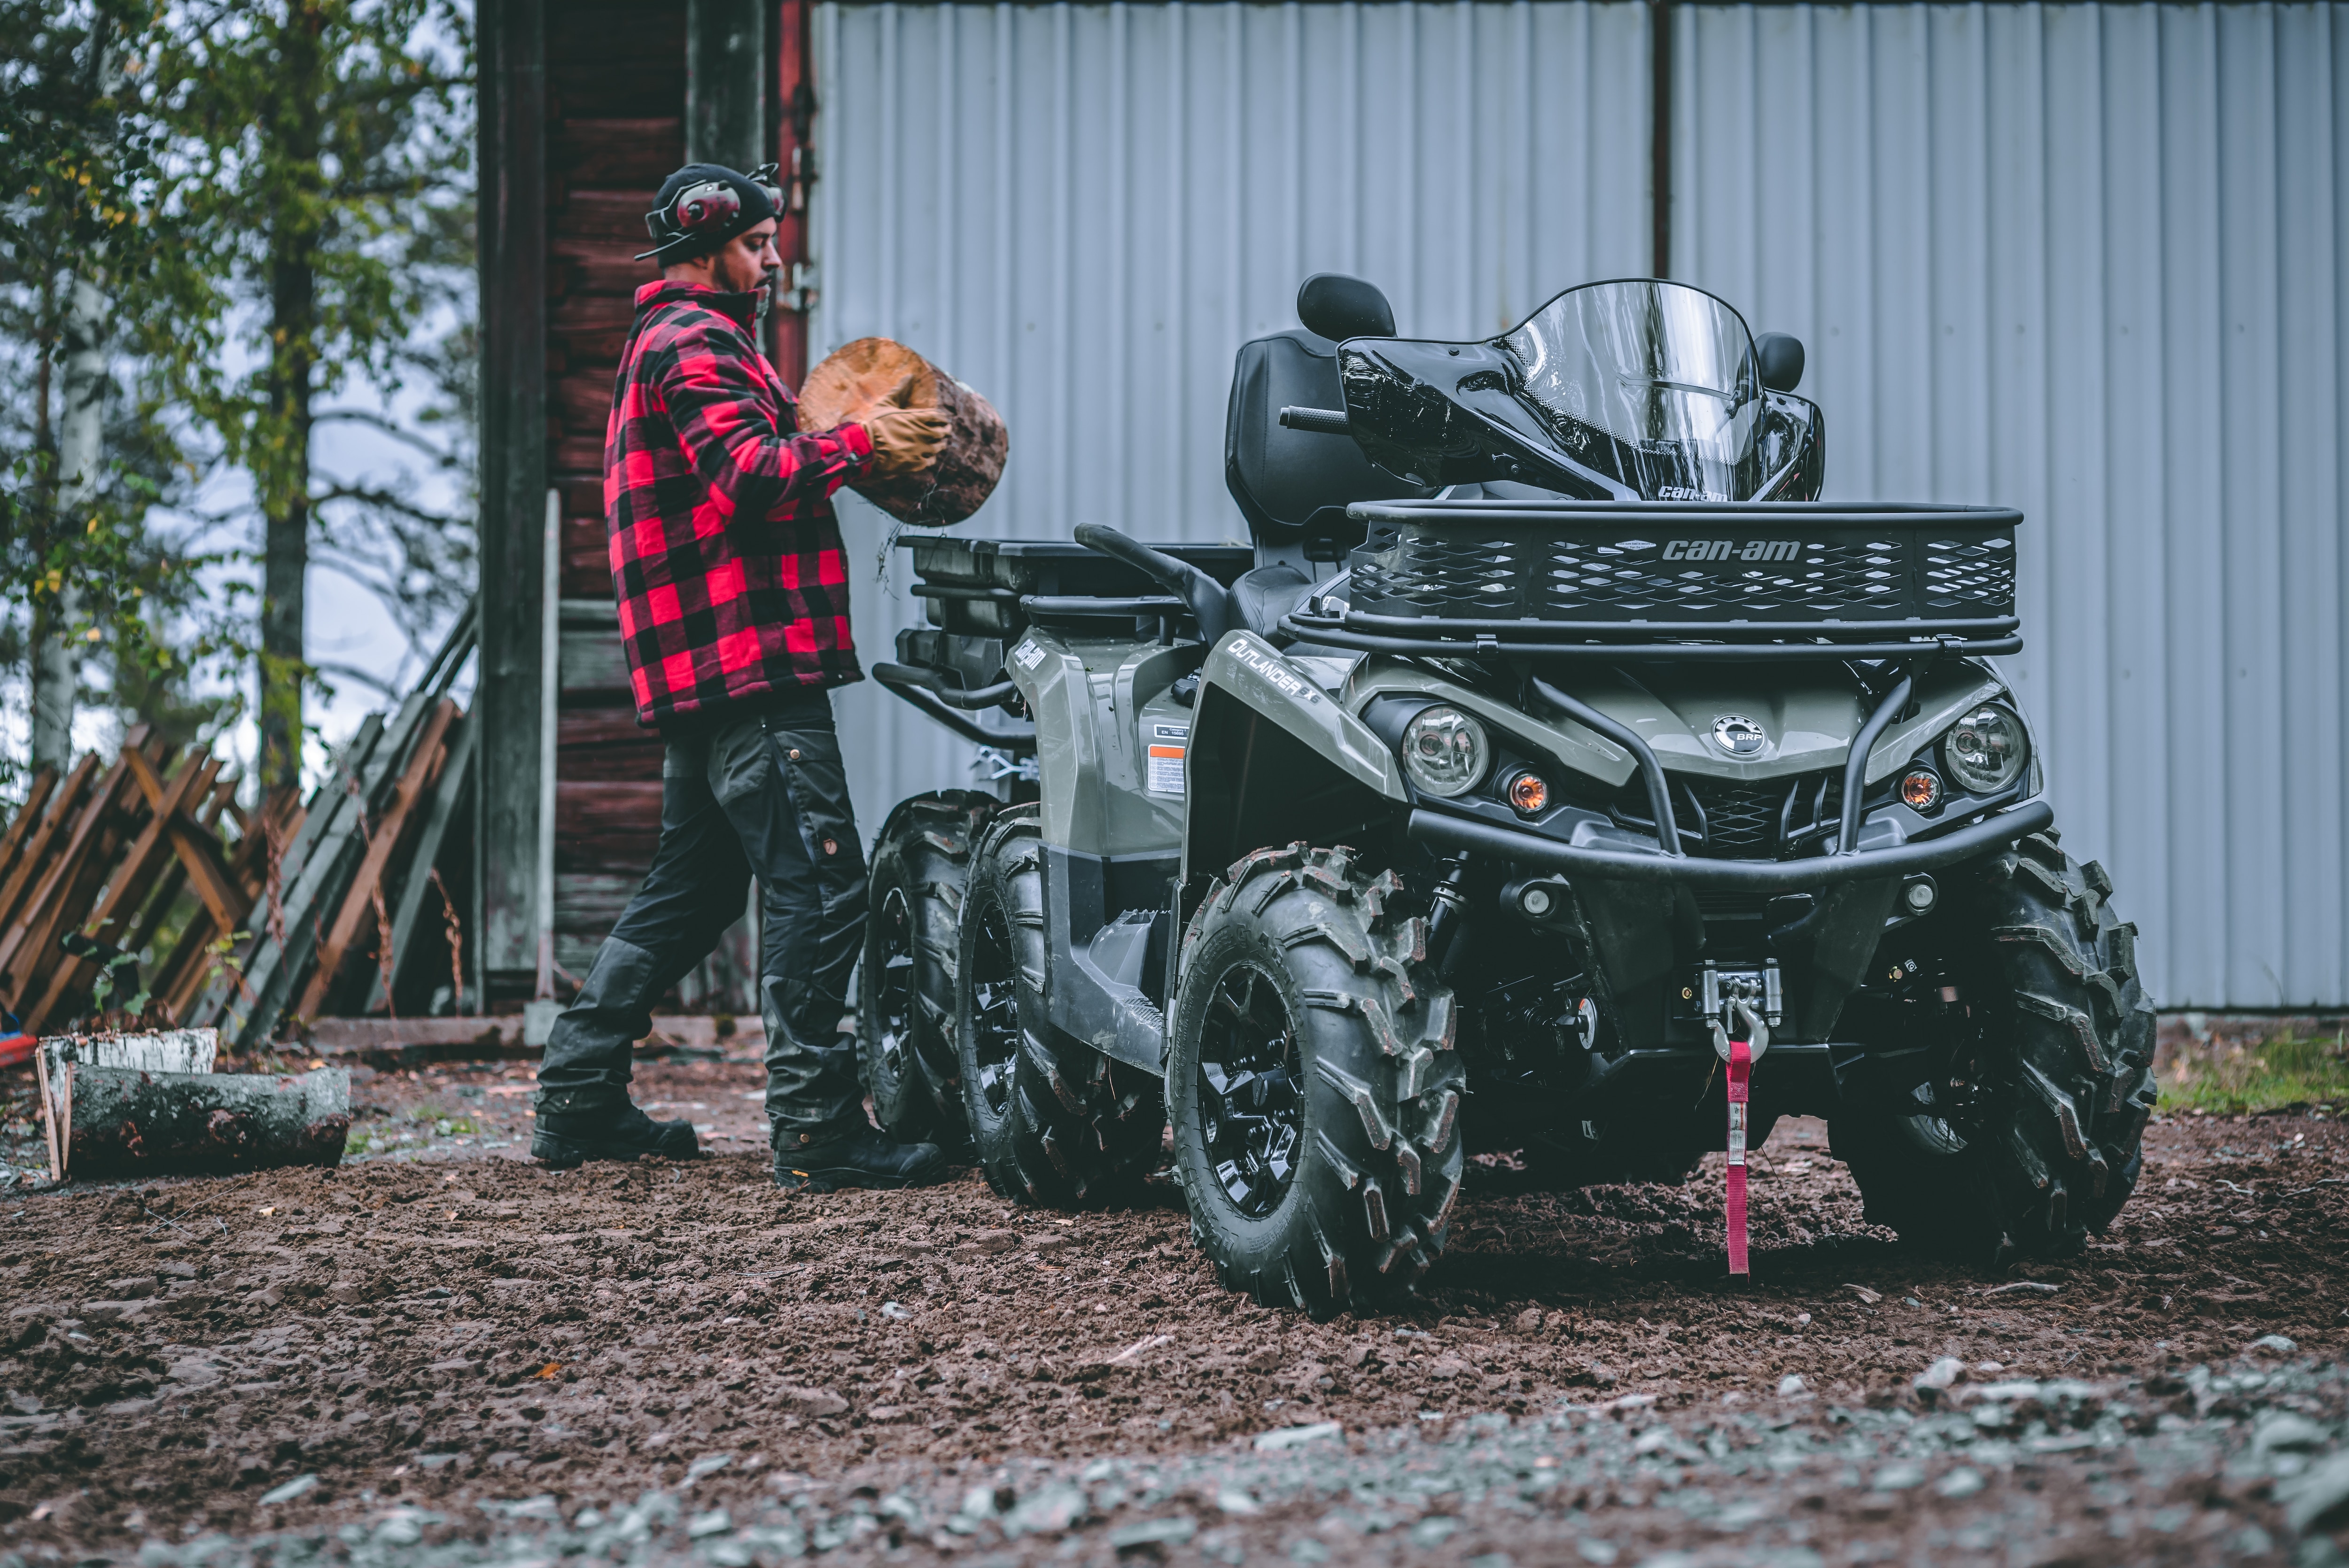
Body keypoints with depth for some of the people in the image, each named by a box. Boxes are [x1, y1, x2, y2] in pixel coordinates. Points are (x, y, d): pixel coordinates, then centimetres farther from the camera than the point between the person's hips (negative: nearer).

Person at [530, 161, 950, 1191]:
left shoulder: (672, 341, 27)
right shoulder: (691, 343, -8)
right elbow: (747, 472, -21)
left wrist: (840, 450, 15)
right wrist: (858, 447, -18)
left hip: (705, 672, 11)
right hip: (748, 656, -11)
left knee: (693, 887, 17)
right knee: (820, 886, -12)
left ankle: (578, 1102, 21)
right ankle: (817, 1131, -13)